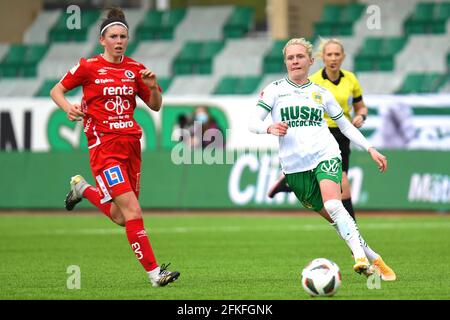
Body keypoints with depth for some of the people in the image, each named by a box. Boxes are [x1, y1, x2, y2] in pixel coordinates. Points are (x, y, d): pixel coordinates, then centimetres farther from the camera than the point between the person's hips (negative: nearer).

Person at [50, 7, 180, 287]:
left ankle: (83, 188, 35)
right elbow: (56, 90, 8)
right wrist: (68, 107, -12)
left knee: (121, 218, 9)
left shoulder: (135, 69, 9)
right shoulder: (88, 67, -2)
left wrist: (153, 87, -6)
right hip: (104, 146, -5)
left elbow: (155, 106, 15)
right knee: (132, 211, -16)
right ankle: (154, 272, -13)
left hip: (131, 144, 5)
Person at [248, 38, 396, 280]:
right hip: (295, 166, 1)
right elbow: (252, 123, 1)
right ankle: (374, 261, 9)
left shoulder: (321, 92, 13)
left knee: (333, 205, -28)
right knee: (336, 219, 0)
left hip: (326, 155, -1)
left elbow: (345, 125, 22)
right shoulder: (274, 90, 8)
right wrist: (270, 129, -22)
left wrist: (370, 149, 14)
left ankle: (360, 257, -35)